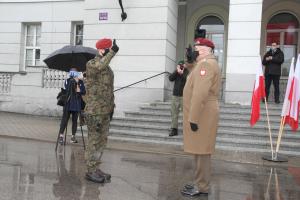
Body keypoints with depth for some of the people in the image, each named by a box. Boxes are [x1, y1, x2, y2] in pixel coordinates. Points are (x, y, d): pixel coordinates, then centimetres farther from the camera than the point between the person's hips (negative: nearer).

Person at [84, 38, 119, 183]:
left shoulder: (108, 68, 17)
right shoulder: (91, 64, -9)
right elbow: (100, 67, -34)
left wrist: (111, 106, 19)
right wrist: (112, 52, -31)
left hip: (105, 111, 9)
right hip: (94, 111, -9)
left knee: (102, 140, 13)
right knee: (94, 140, -2)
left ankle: (96, 168, 24)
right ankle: (90, 171, 9)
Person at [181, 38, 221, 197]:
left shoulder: (206, 64, -16)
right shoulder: (206, 63, 20)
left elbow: (200, 93, -25)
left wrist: (194, 118, -26)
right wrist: (190, 62, 11)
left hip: (202, 115, -11)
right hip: (202, 115, 11)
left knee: (201, 151, -4)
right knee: (200, 150, 15)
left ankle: (202, 188, 6)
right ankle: (200, 183, 25)